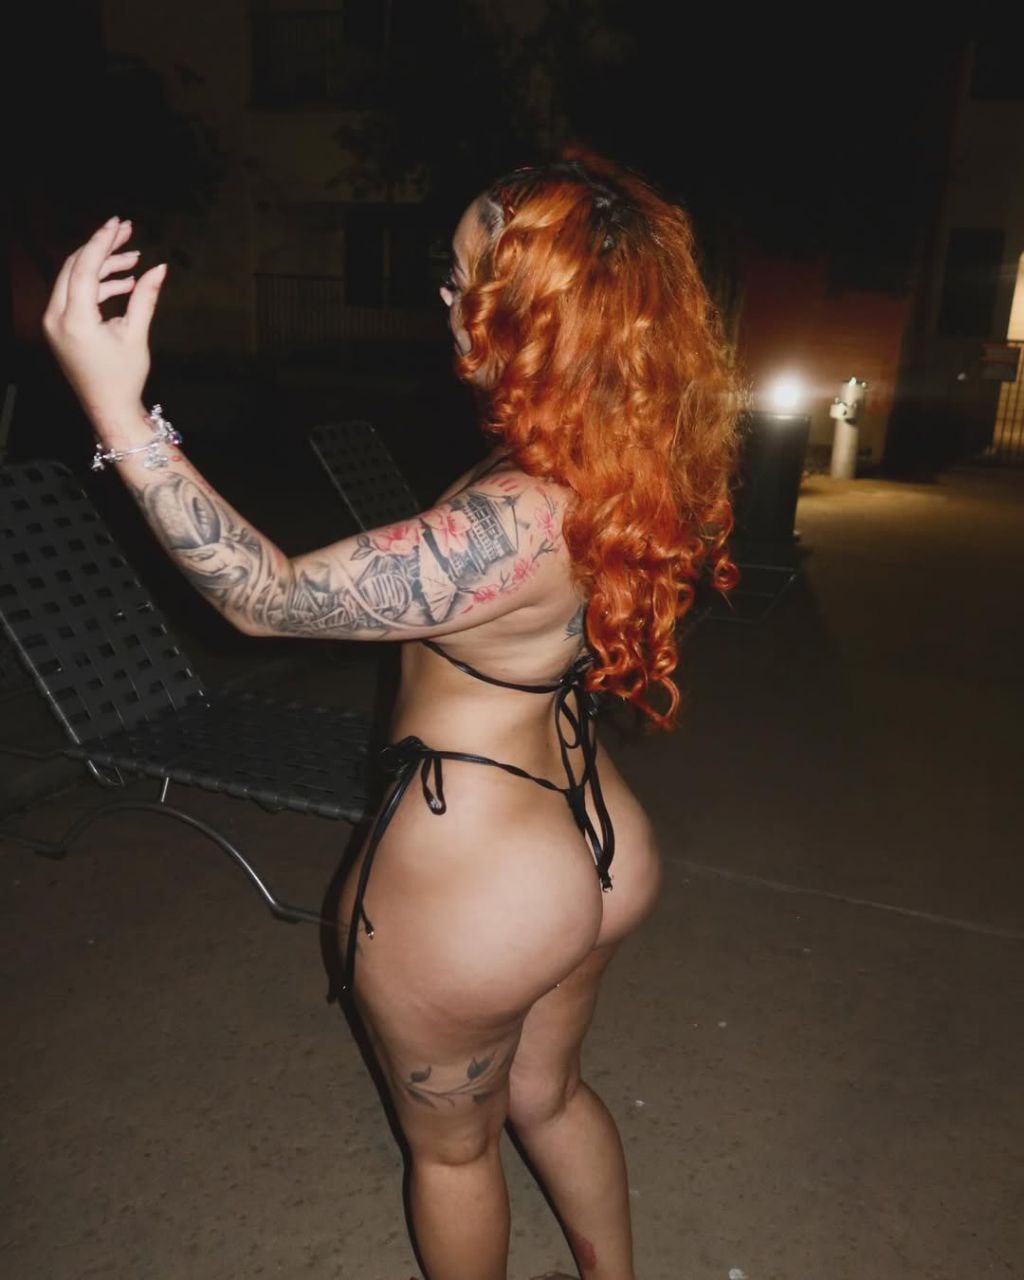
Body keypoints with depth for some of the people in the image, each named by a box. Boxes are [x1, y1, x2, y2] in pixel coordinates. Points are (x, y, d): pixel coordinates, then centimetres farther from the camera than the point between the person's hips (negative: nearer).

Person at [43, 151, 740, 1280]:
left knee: (450, 1143, 25)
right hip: (599, 848, 8)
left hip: (472, 888, -8)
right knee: (545, 1094, 33)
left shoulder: (515, 520, -33)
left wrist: (117, 409, -27)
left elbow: (269, 598, -27)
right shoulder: (633, 472, -8)